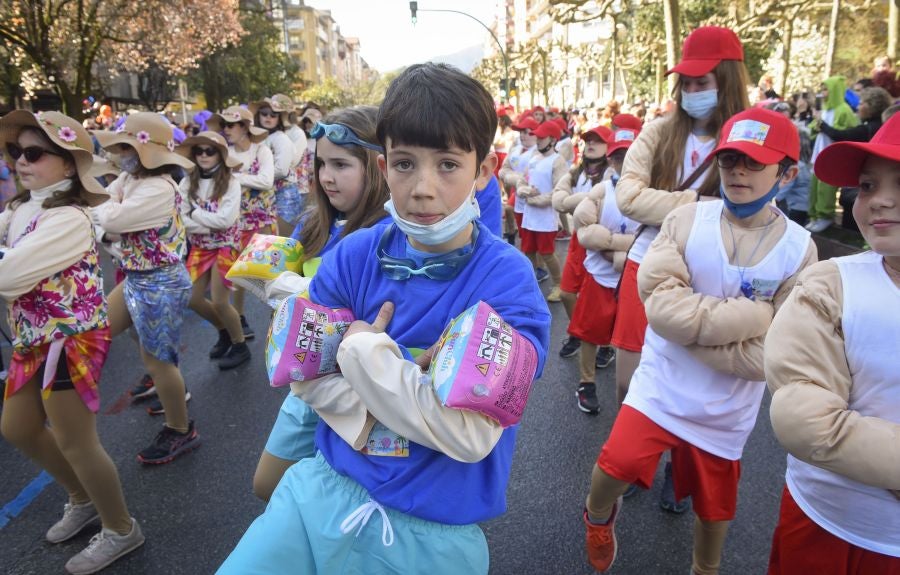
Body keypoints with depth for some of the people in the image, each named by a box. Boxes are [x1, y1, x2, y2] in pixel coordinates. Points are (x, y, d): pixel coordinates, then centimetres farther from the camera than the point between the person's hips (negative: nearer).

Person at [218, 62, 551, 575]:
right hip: (326, 489, 3)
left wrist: (363, 351, -17)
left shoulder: (507, 280, -17)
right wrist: (402, 382, -18)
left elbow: (470, 434, -23)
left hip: (435, 531, -2)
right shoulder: (354, 255, -5)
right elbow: (305, 369, -3)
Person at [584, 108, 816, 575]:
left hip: (727, 409, 1)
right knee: (615, 466, -9)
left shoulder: (799, 249, -11)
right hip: (661, 387, -1)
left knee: (714, 504, 19)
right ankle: (598, 517, 29)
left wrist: (688, 324, -19)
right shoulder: (687, 219, -12)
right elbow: (659, 302, -22)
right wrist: (752, 316, -24)